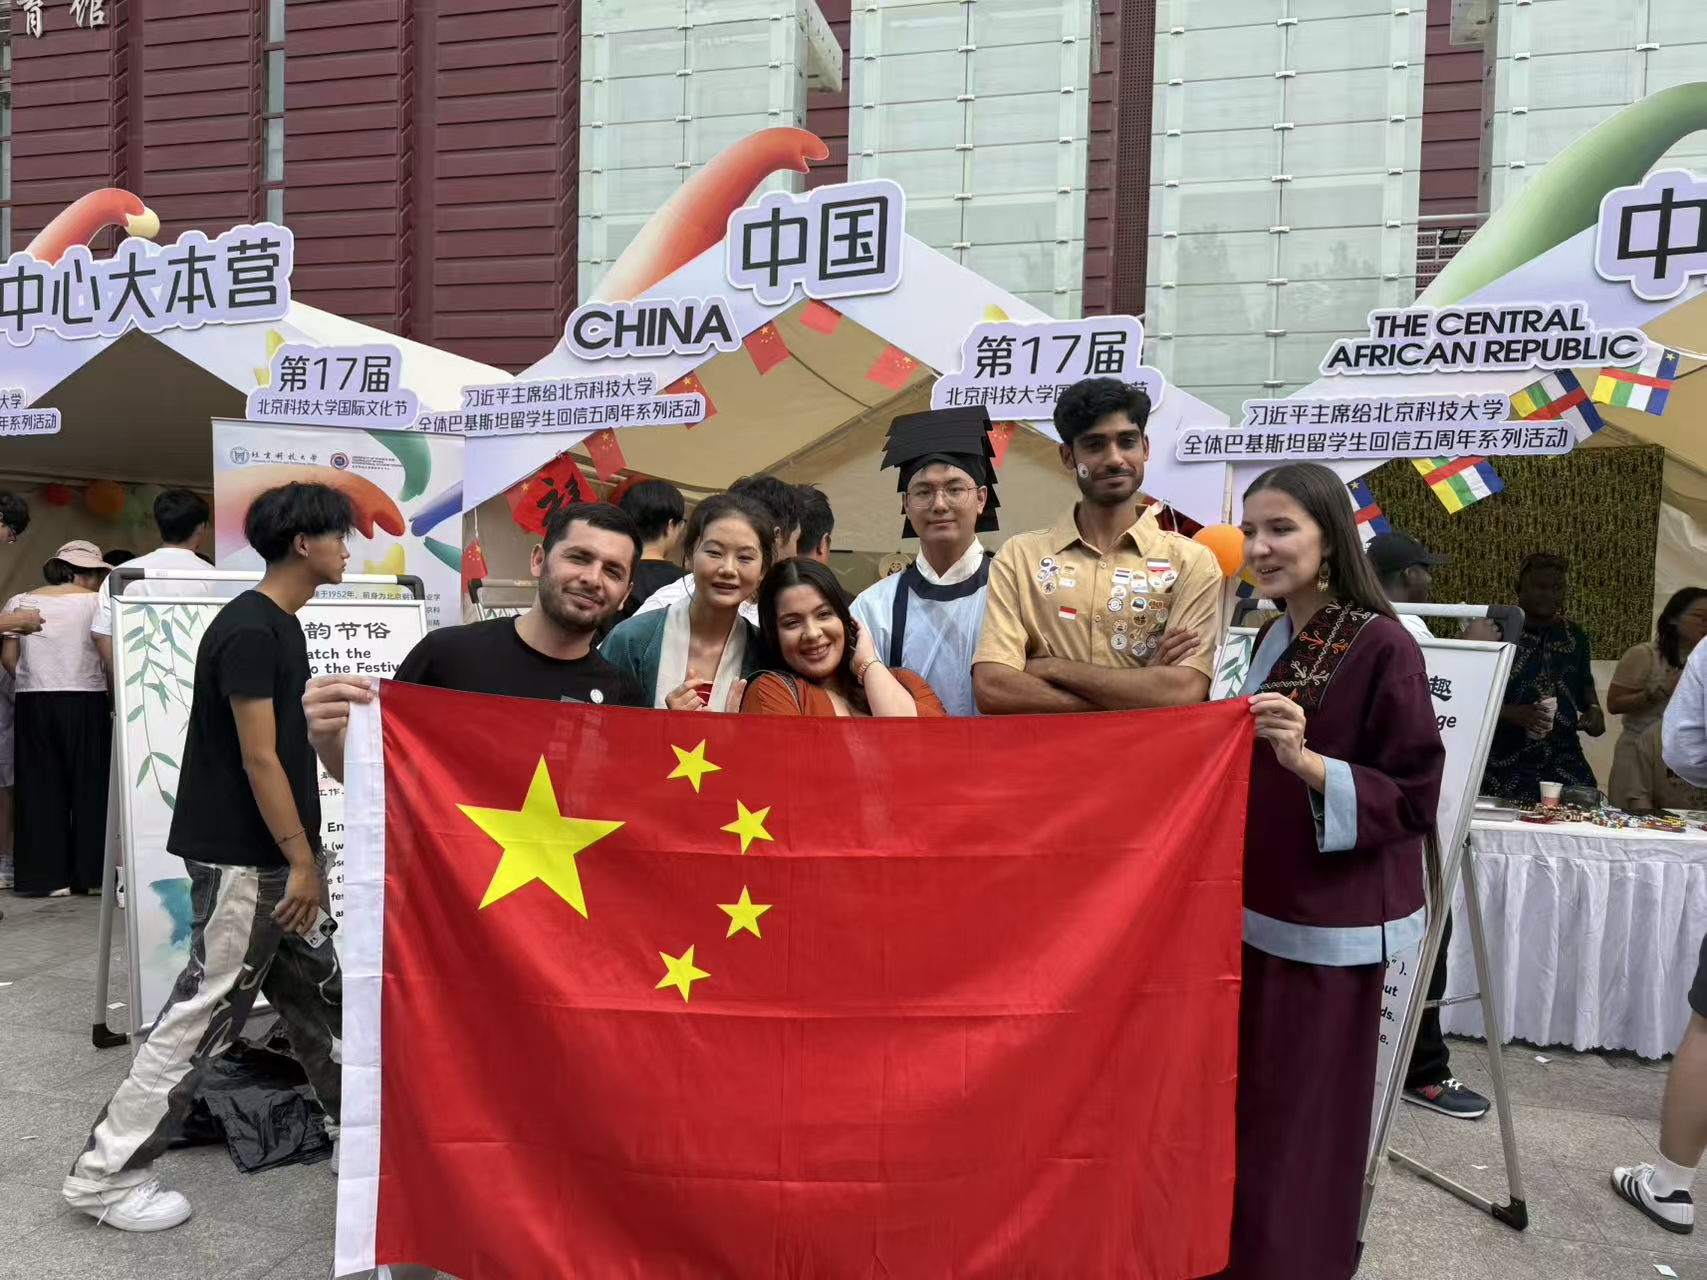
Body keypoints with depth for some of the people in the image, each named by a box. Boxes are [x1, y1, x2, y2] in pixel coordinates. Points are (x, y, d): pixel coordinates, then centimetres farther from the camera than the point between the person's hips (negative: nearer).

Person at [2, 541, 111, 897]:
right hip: (84, 701, -3)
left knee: (40, 787, 8)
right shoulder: (95, 602, -2)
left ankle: (45, 876, 9)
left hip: (32, 703, 3)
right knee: (90, 786, 5)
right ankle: (92, 872, 8)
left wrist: (34, 682, 17)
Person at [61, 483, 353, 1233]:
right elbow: (257, 759, -22)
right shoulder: (249, 631, -20)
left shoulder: (281, 626, 10)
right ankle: (106, 1175, 15)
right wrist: (302, 859, -18)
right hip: (242, 859, -10)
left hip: (272, 853, 10)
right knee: (205, 1013, 0)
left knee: (318, 996, 17)